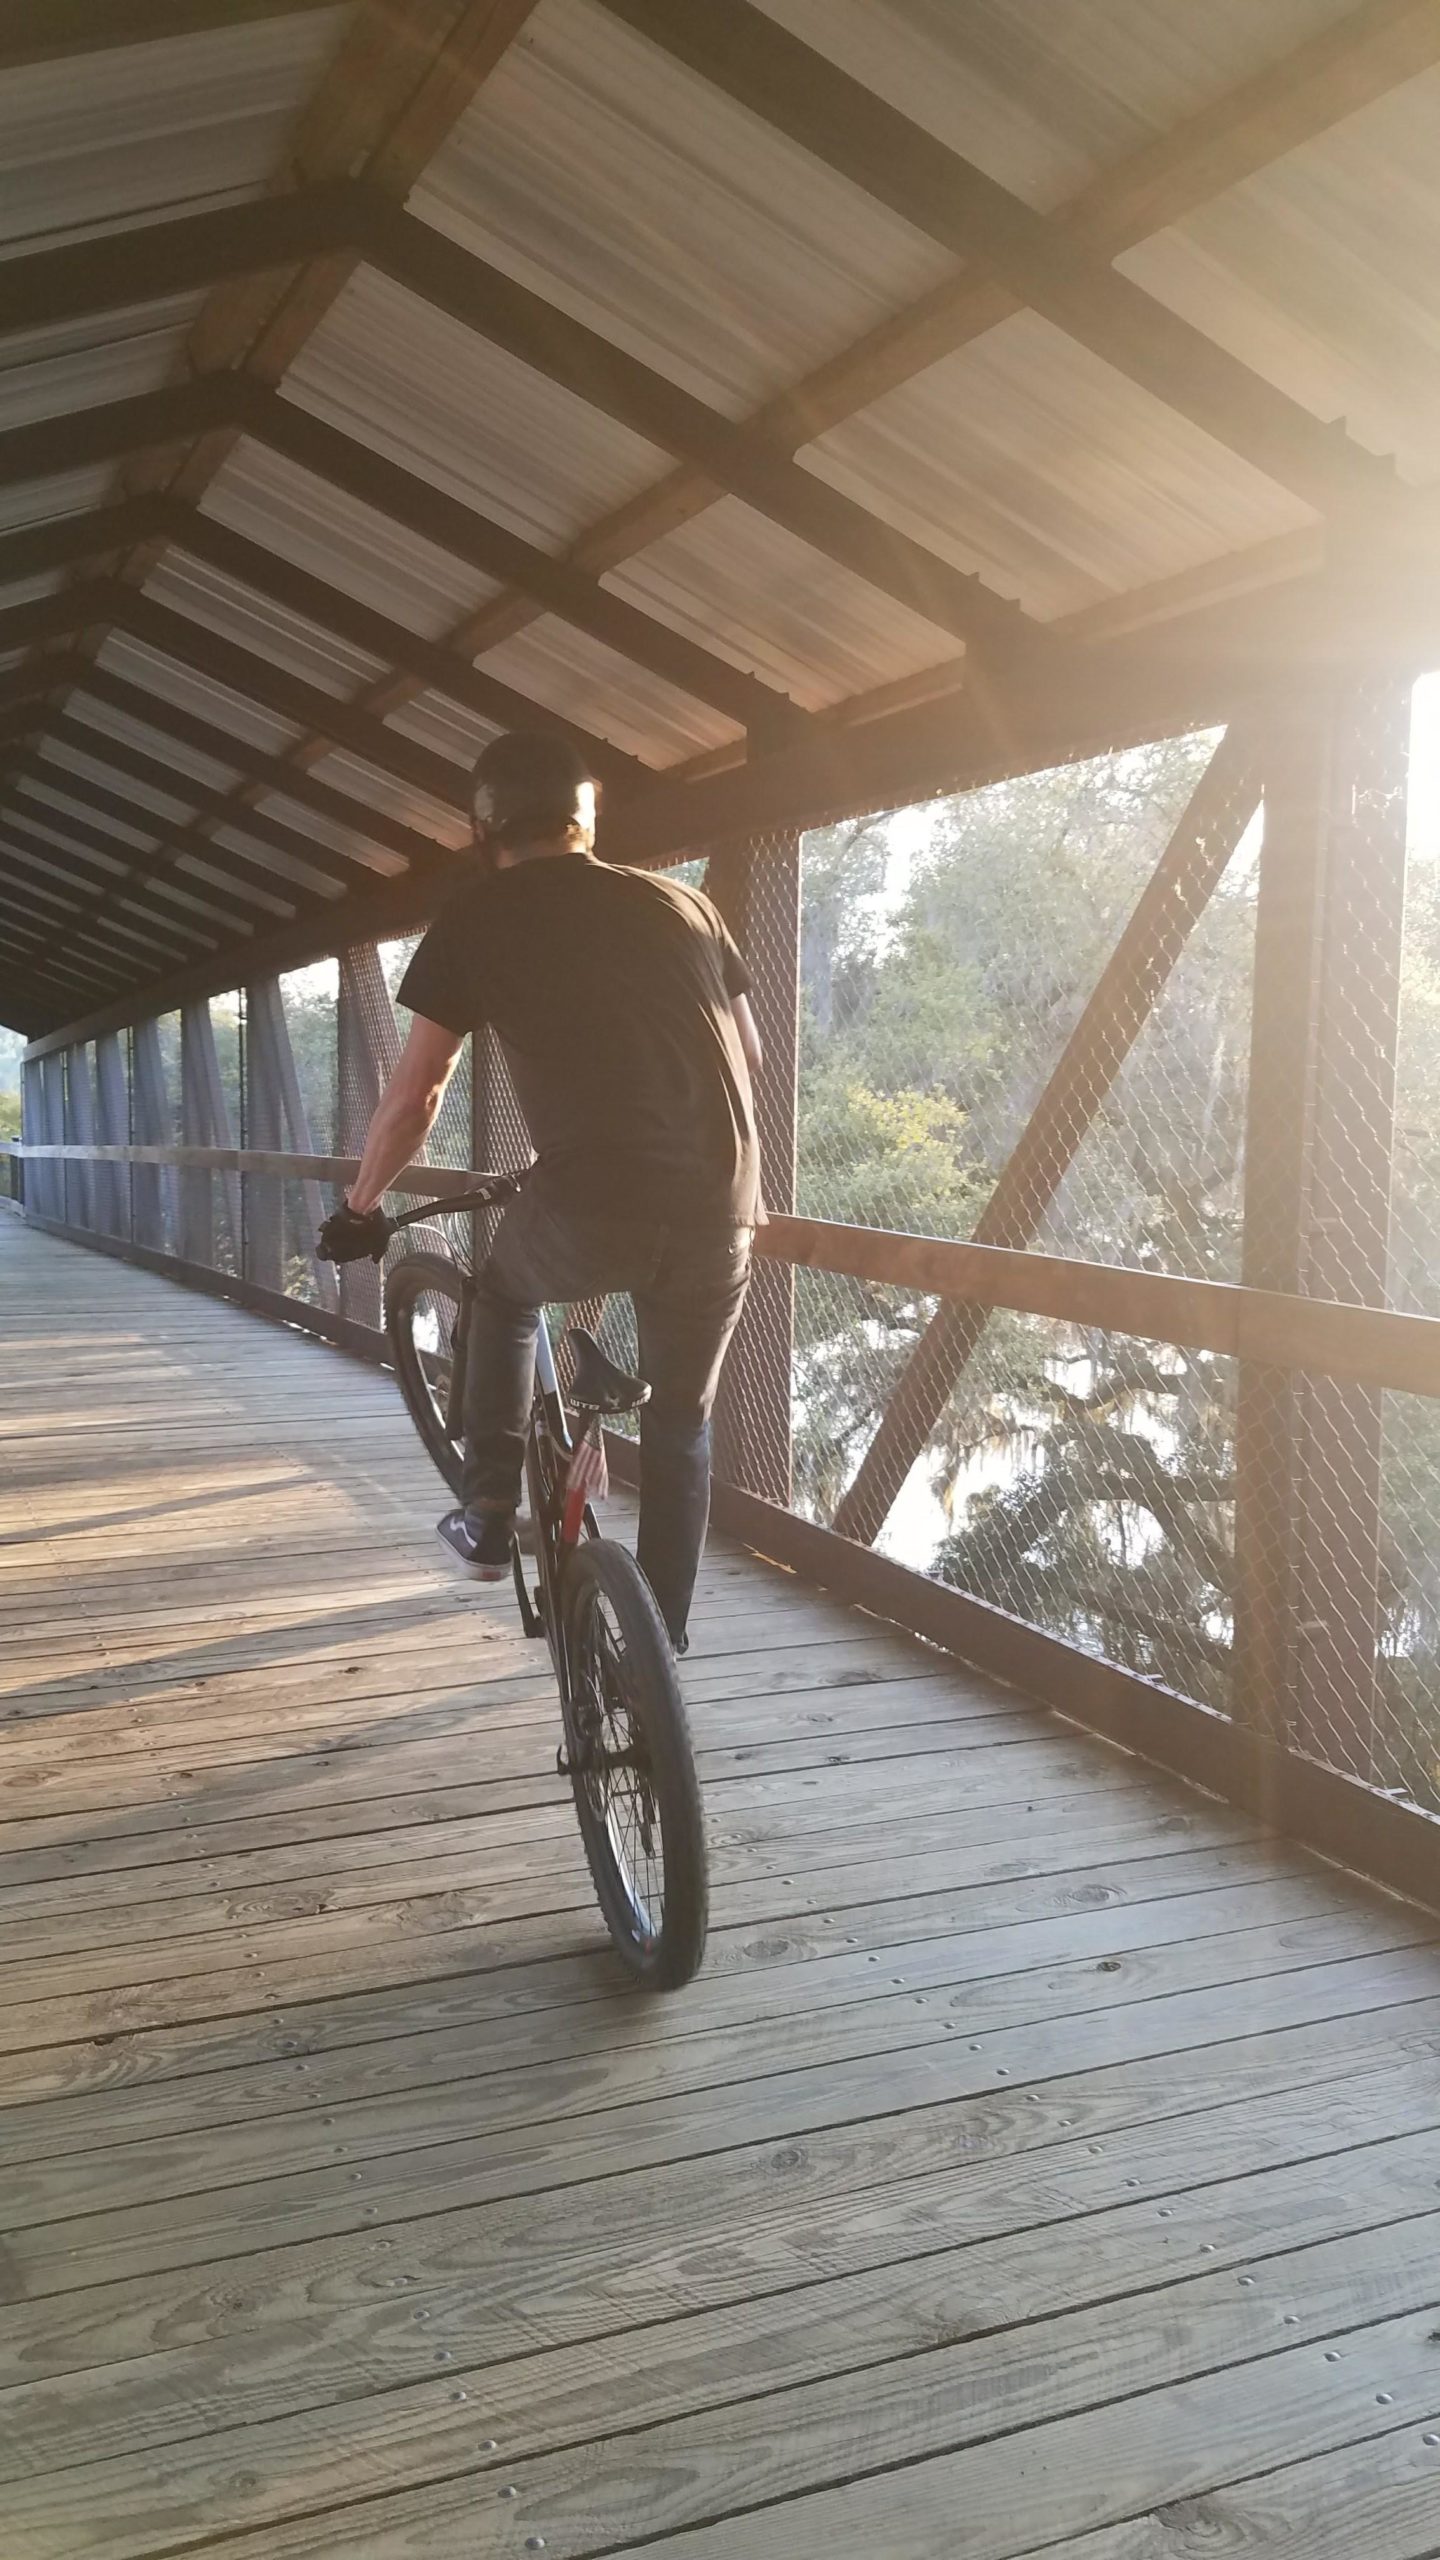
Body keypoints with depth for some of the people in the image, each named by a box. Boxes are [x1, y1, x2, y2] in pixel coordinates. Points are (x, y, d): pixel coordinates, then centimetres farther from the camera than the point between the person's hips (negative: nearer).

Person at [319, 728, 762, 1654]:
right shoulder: (682, 902, 18)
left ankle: (489, 1514, 28)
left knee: (505, 1294, 31)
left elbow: (413, 1096, 9)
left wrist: (362, 1207, 25)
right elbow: (750, 1052, 26)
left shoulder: (479, 914, 8)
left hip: (589, 1211, -3)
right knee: (681, 1425, 22)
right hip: (722, 1211, 3)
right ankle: (663, 1637, 31)